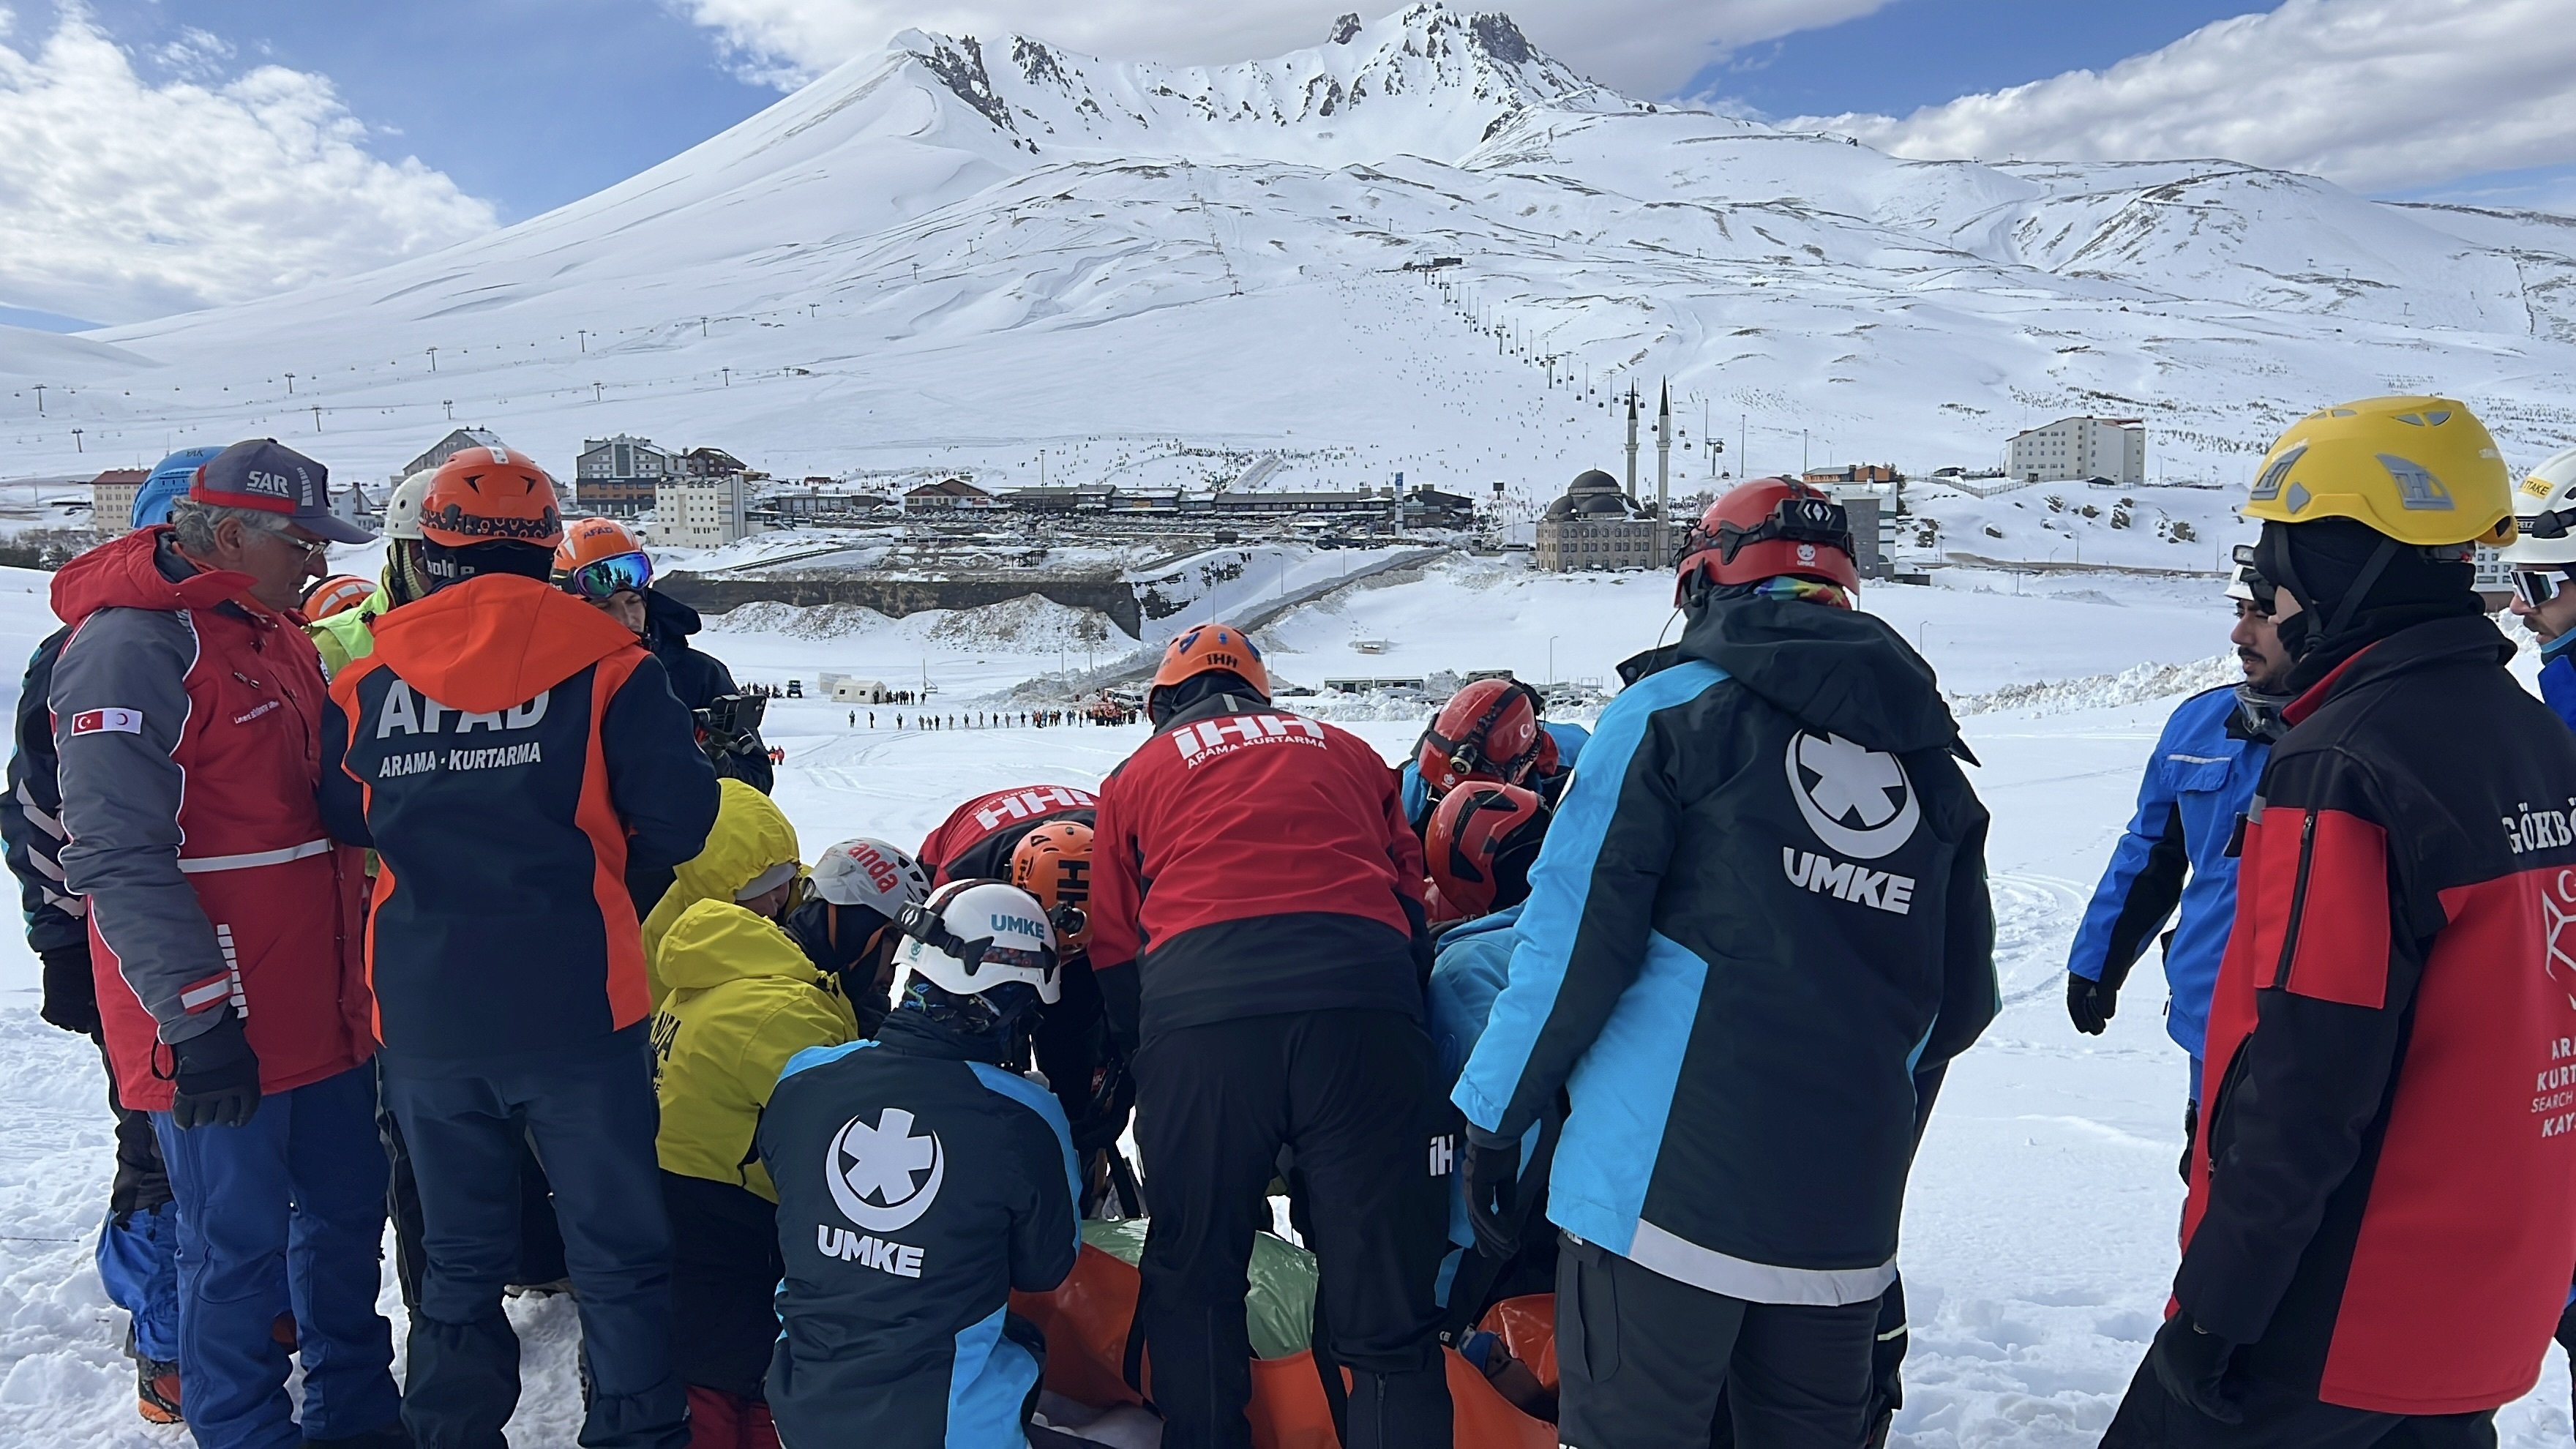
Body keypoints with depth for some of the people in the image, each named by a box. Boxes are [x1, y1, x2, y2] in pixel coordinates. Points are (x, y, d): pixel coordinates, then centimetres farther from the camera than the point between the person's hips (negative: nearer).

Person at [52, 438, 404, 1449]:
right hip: (217, 1033, -9)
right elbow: (118, 858, -20)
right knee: (239, 1242, 4)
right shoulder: (129, 647, -15)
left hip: (320, 1010, 9)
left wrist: (359, 965, 23)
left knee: (347, 1211, 17)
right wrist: (196, 1017, -21)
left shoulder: (277, 635, 13)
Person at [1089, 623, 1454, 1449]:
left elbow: (1115, 952, 20)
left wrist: (1149, 1066, 30)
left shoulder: (1138, 775, 23)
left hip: (1199, 1014, -1)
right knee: (1384, 1293, 8)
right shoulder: (1344, 752, 28)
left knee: (1192, 1275, 19)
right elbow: (1411, 898, 25)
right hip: (1365, 1002, 1)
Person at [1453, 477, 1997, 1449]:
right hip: (1845, 1213, 5)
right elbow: (1960, 1003, 14)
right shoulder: (1929, 758, 12)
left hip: (1666, 1187, -5)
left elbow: (1578, 935, -9)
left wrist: (1495, 1113, 0)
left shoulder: (1674, 709, -3)